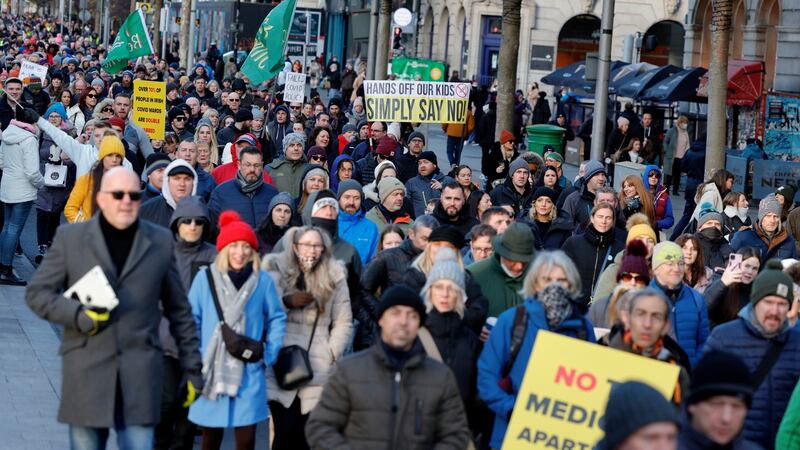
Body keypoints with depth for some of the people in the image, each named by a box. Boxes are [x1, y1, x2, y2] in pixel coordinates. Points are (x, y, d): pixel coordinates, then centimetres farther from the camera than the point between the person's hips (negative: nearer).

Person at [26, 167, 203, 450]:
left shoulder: (161, 241, 9)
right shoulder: (70, 238, 5)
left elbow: (179, 309, 13)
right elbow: (37, 293, 5)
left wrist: (192, 367, 10)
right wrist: (78, 315, -12)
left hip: (140, 374, 0)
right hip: (86, 372, 0)